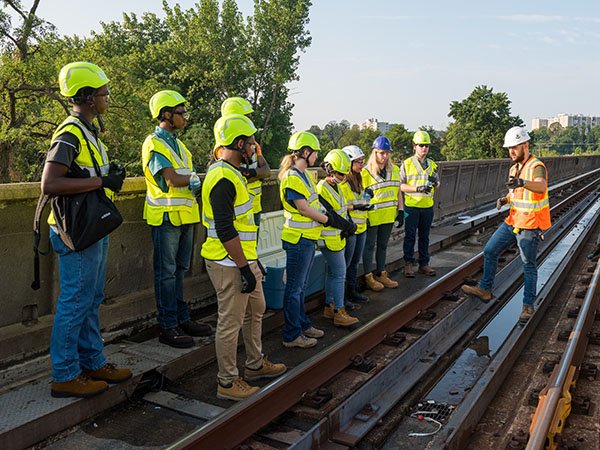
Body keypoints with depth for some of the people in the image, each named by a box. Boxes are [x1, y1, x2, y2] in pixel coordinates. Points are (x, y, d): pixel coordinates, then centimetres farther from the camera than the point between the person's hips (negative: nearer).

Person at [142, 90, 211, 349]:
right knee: (166, 273, -1)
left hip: (185, 216, 9)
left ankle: (182, 319, 24)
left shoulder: (177, 143, 18)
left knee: (178, 270, 15)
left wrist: (194, 182, -8)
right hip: (166, 217, -8)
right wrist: (196, 177, -8)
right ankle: (168, 327, 6)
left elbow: (186, 179, 13)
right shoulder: (154, 144, -10)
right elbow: (172, 179, -20)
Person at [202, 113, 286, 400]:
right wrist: (244, 269, -22)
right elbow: (225, 231, -25)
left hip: (243, 259, 11)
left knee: (256, 310, 22)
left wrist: (252, 262, 23)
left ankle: (255, 365, 38)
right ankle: (227, 382, 15)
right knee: (231, 322, 1)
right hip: (230, 264, -11)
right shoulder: (223, 178, -20)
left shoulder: (230, 173, 14)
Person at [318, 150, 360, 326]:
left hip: (339, 237, 10)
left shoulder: (337, 187, 13)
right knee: (339, 274, -7)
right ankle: (339, 313, 0)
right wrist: (349, 226, -15)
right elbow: (329, 216, -22)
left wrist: (347, 227, 1)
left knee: (333, 273, 16)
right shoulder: (322, 189, -18)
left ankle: (329, 307, 26)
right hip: (330, 239, -10)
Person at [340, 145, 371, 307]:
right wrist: (354, 207, -26)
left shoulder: (358, 179, 15)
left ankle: (352, 290, 30)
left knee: (355, 261, 17)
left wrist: (366, 201, 12)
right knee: (345, 263, -2)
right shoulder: (341, 182, -16)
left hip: (361, 227, 9)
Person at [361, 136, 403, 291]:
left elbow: (398, 192, 15)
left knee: (383, 246, 15)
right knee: (369, 246, 5)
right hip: (372, 217, -5)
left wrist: (400, 211, 8)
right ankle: (368, 277, 15)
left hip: (388, 216, 5)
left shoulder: (395, 171, 9)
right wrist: (364, 216, -14)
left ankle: (381, 274, 27)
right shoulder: (365, 172, -9)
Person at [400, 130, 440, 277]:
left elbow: (437, 184, 18)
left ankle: (424, 264, 17)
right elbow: (400, 185, -5)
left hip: (428, 206, 4)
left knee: (424, 236, 10)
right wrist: (417, 188, -18)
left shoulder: (432, 165, 12)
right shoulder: (407, 164, -1)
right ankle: (408, 264, 9)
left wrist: (435, 183, -7)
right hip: (411, 206, -4)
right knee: (410, 236, 1)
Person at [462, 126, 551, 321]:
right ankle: (485, 289, 23)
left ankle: (528, 305, 15)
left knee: (528, 266, 2)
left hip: (529, 226, -8)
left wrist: (522, 182, -60)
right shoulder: (514, 169, 9)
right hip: (513, 221, 8)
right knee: (490, 251, 10)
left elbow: (541, 187, -40)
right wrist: (505, 199, 1)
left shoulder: (537, 167, -18)